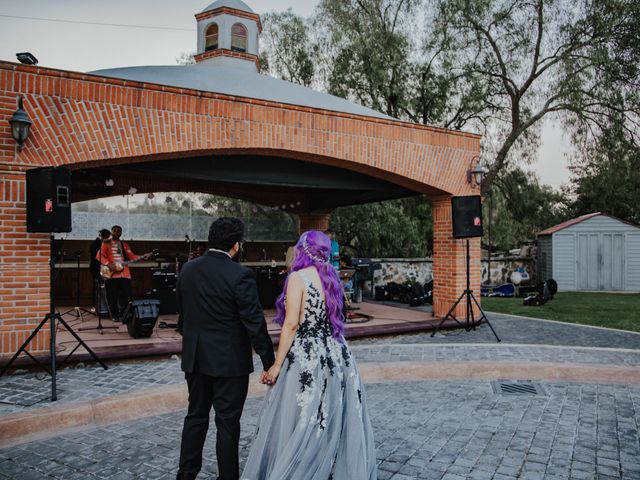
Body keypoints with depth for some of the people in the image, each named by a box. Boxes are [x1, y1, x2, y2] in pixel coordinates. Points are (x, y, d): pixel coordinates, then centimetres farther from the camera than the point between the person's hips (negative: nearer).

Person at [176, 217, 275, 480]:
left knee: (196, 416, 19)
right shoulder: (240, 275, -18)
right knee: (227, 423, 8)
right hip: (230, 361, -5)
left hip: (195, 358, 6)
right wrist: (269, 362, -10)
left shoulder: (188, 269, 0)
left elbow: (182, 313, 10)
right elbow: (254, 323, -18)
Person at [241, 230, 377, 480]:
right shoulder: (331, 278, 9)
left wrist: (277, 364, -11)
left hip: (306, 358, -7)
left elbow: (291, 324, -15)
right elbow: (332, 319, 12)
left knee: (300, 424, 3)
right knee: (332, 422, 16)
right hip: (335, 356, 7)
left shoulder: (299, 277, -10)